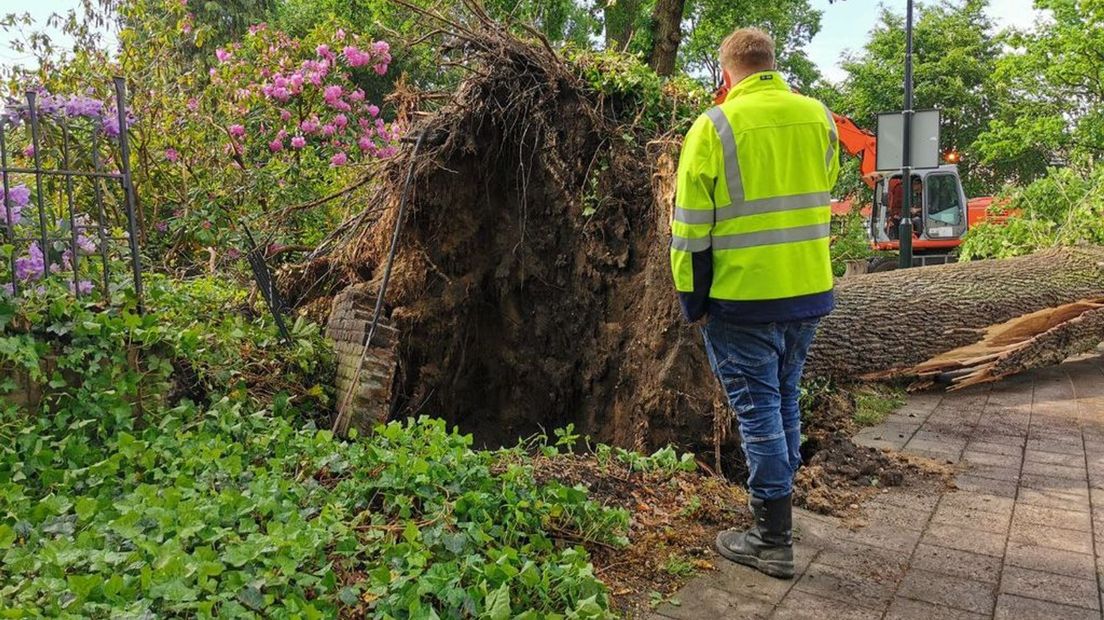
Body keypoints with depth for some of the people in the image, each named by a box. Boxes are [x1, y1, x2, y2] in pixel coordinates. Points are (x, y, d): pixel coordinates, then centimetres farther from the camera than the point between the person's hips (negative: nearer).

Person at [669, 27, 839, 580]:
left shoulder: (715, 126, -11)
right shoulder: (818, 116, 5)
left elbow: (691, 224, -10)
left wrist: (692, 300, -1)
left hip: (743, 298, -5)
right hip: (810, 291, 6)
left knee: (759, 410, 2)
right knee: (784, 400, 20)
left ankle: (773, 542, 11)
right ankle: (778, 508, 34)